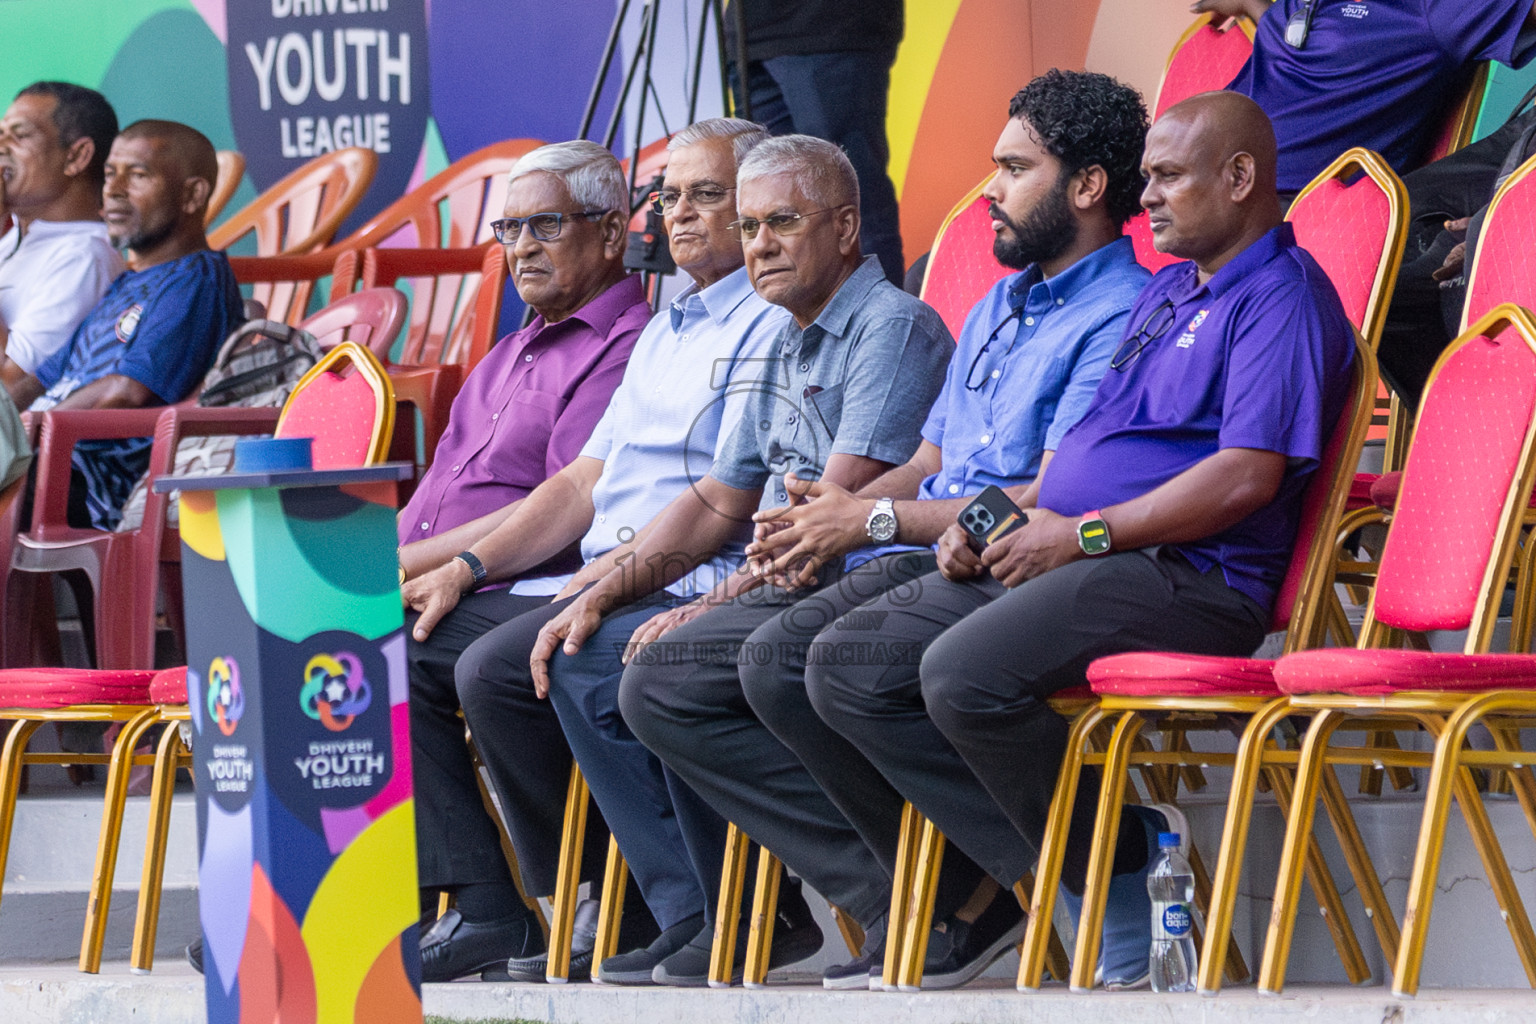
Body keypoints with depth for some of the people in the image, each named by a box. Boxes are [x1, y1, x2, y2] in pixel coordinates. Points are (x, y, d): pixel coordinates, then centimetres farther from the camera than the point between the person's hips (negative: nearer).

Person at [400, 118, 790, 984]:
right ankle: (484, 909, -10)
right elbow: (587, 481, 21)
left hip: (683, 592, -10)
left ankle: (624, 907, -13)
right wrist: (467, 569, 8)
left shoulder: (771, 326, -5)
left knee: (496, 668, -28)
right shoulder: (665, 332, 25)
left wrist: (594, 583, -19)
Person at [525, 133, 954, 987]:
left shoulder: (894, 327, -11)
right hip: (774, 592, 10)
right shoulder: (790, 349, 20)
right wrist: (609, 592, 9)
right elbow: (718, 503, 23)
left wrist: (719, 604, -23)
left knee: (671, 672, -28)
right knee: (581, 659, 0)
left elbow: (839, 505, -20)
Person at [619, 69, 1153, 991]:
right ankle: (890, 897, -14)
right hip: (909, 570, 10)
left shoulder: (1119, 318, -7)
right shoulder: (998, 309, 26)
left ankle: (962, 901, -17)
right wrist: (831, 514, 5)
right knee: (660, 681, -4)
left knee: (785, 658, -34)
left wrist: (877, 519, -12)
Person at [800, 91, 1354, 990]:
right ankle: (1060, 872, -12)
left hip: (1183, 579, -10)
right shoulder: (1166, 294, 26)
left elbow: (1247, 477, -18)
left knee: (966, 672, -33)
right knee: (848, 666, -5)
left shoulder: (1283, 298, -6)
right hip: (1065, 563, 10)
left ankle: (1127, 878, -11)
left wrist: (1084, 534, -17)